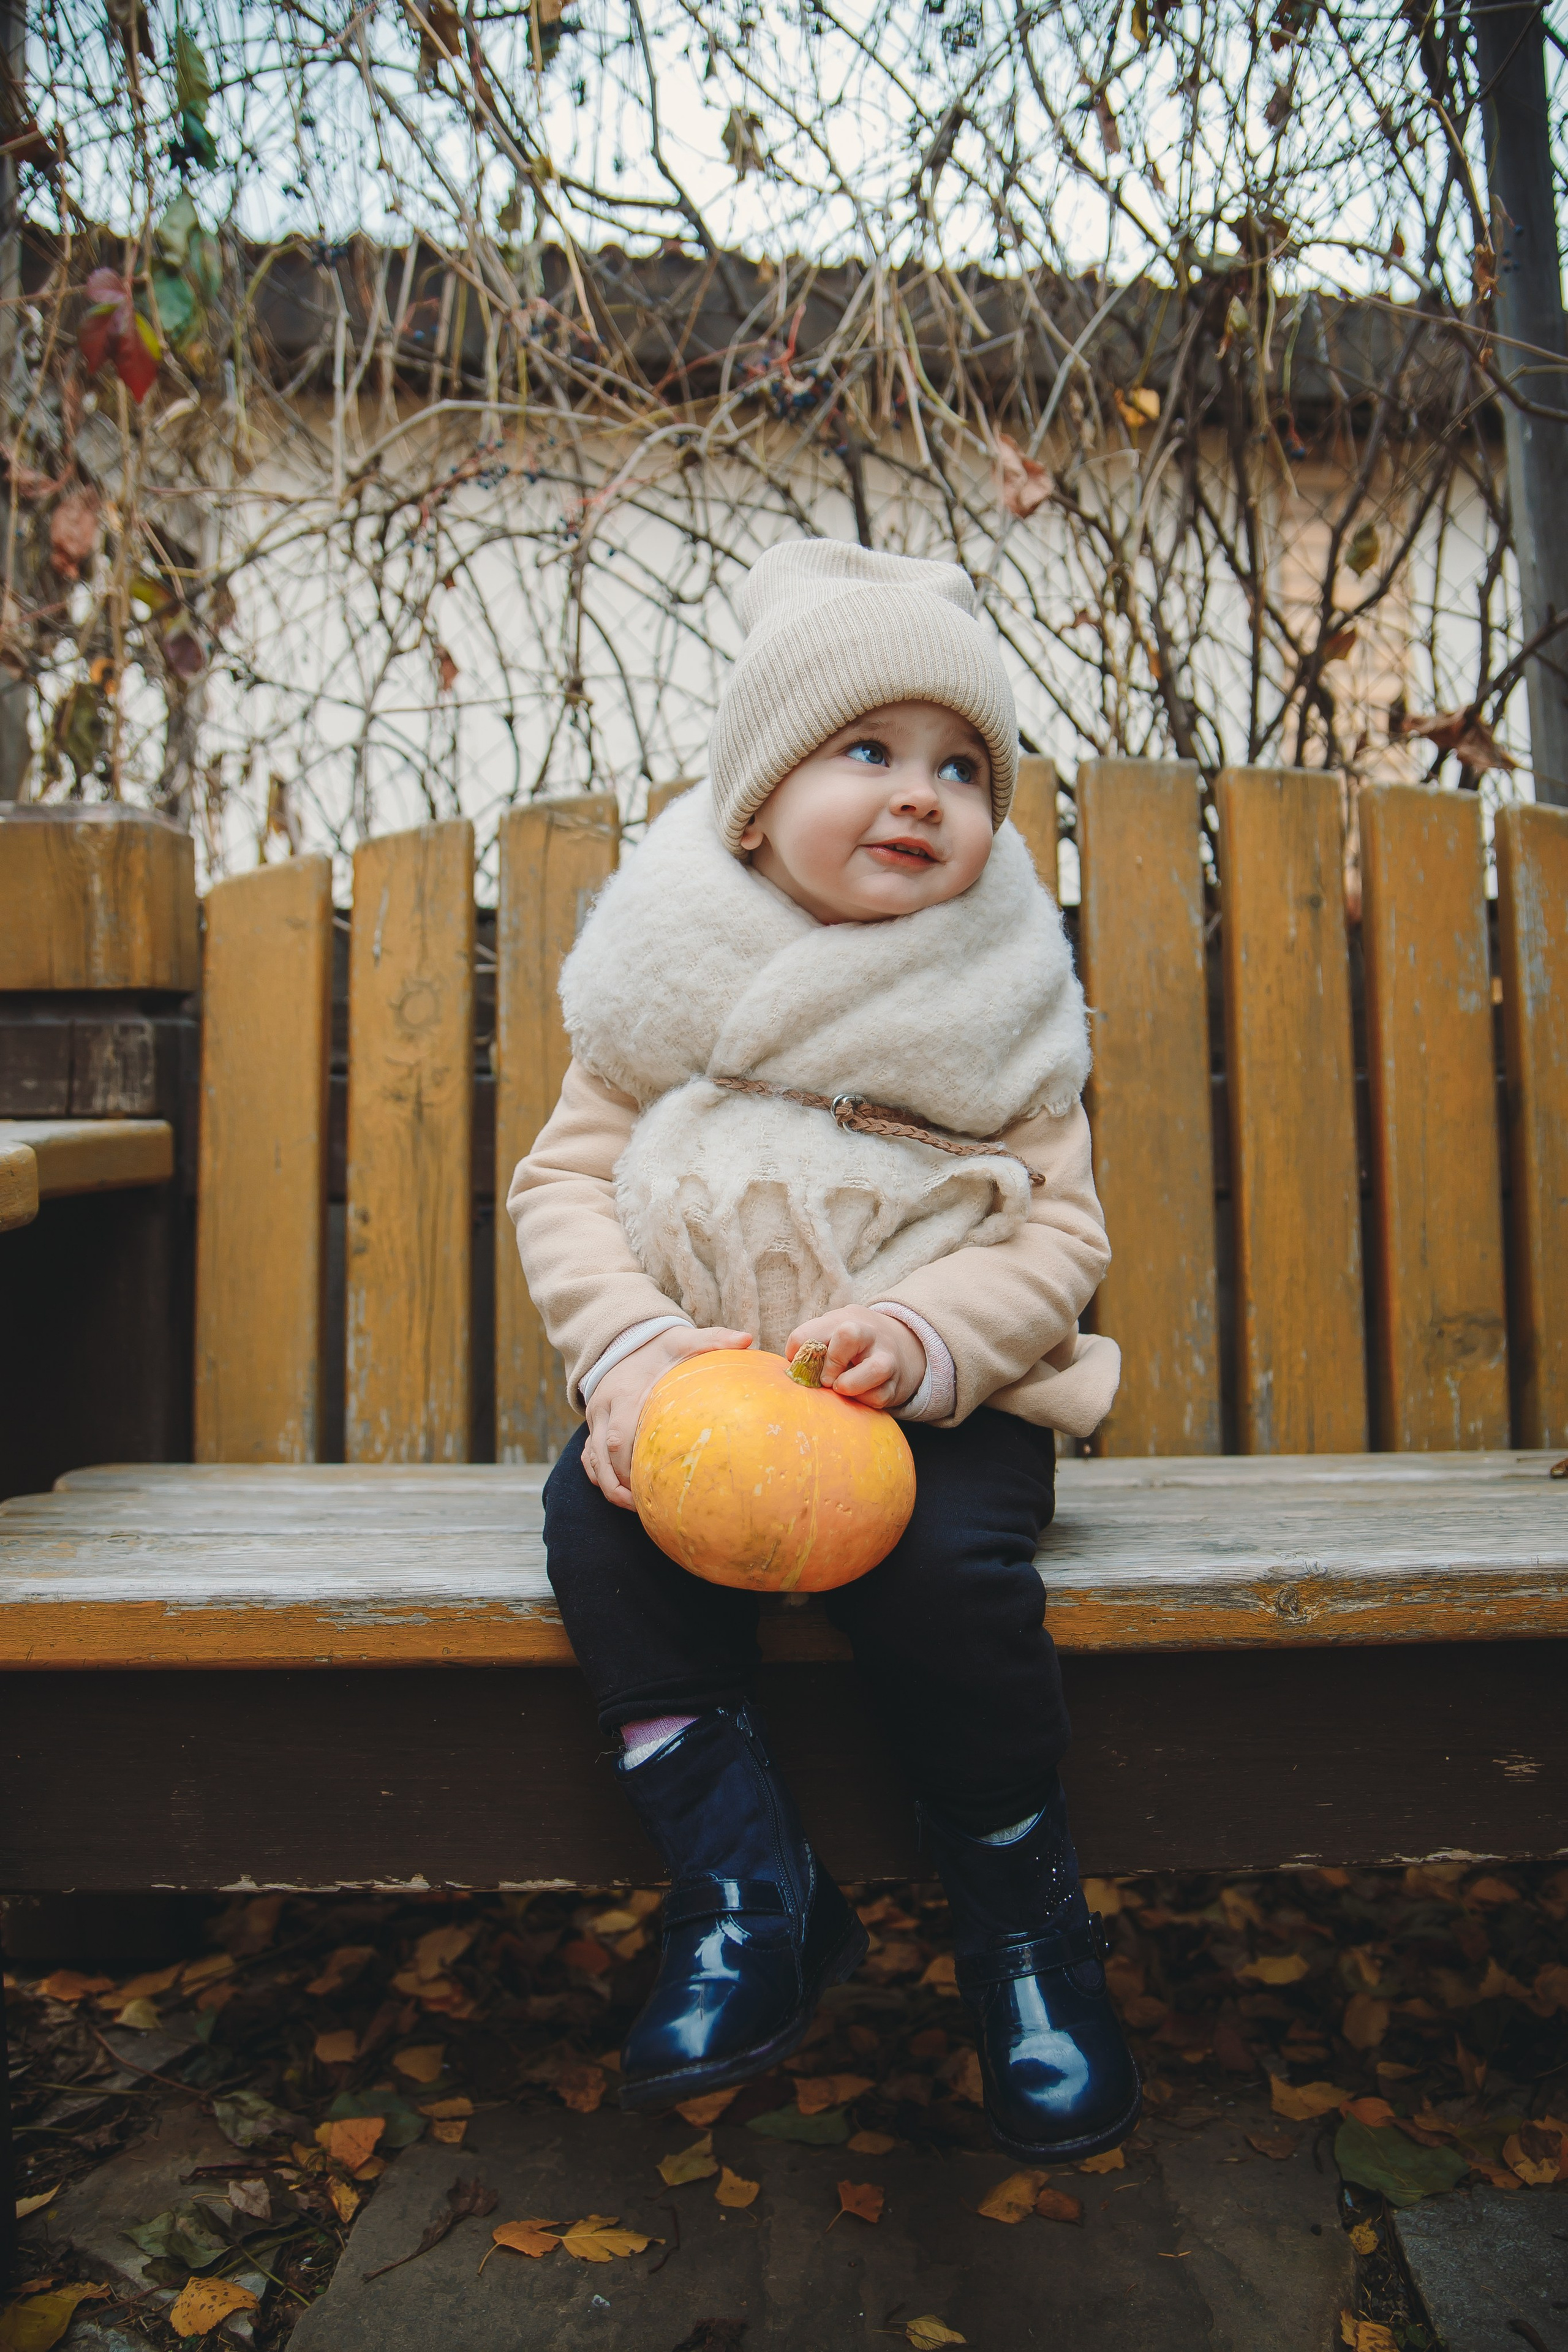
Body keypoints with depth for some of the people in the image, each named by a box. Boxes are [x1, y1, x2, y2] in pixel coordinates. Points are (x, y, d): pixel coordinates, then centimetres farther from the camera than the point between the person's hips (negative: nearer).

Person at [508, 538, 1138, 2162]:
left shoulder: (996, 1005, 0)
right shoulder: (673, 978, 2)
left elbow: (1059, 1231, -5)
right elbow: (567, 1178, -1)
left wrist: (924, 1338, -25)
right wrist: (629, 1344, -20)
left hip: (943, 1399, -2)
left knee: (941, 1555, -29)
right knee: (602, 1512, -24)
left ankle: (1022, 1919, -3)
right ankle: (752, 1899, -12)